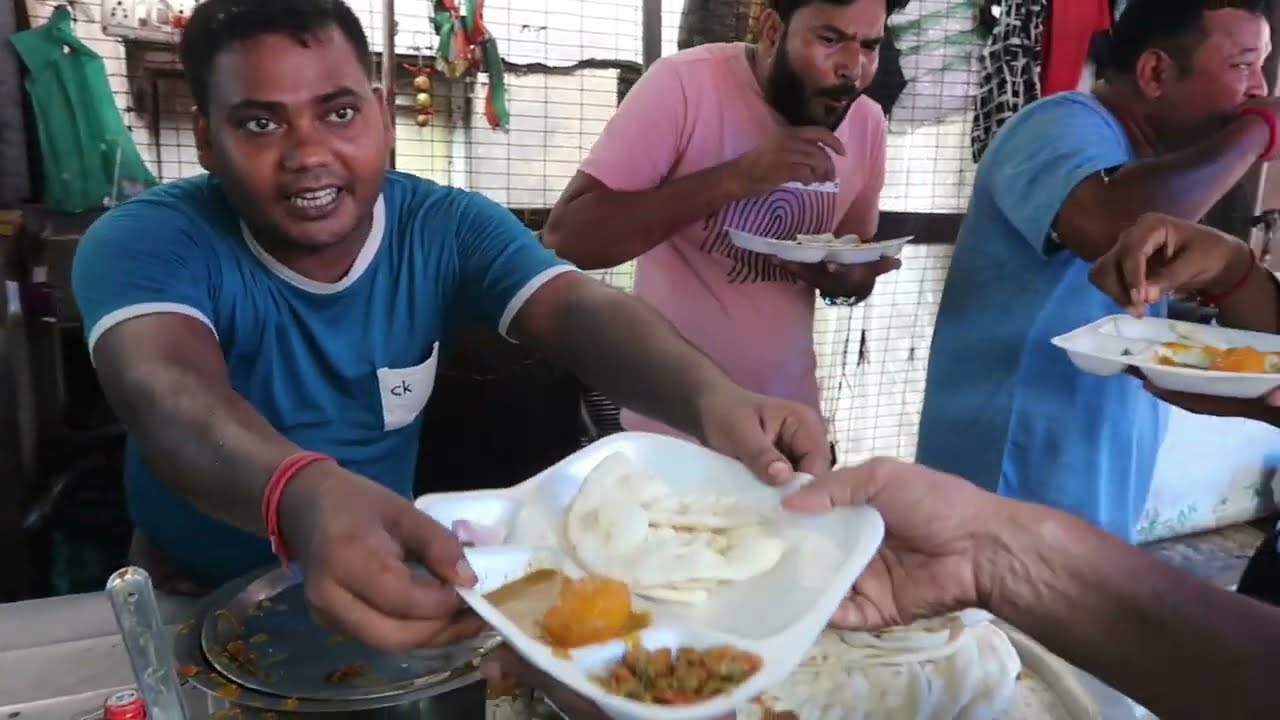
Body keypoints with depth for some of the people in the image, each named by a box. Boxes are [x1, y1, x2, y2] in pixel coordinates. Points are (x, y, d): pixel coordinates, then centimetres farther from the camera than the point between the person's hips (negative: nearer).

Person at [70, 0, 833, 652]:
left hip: (385, 589, 1)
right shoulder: (146, 242, -19)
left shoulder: (447, 229, -12)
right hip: (193, 605, 0)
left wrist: (713, 399, -48)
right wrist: (304, 498, -61)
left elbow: (584, 312, -27)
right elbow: (168, 392, -39)